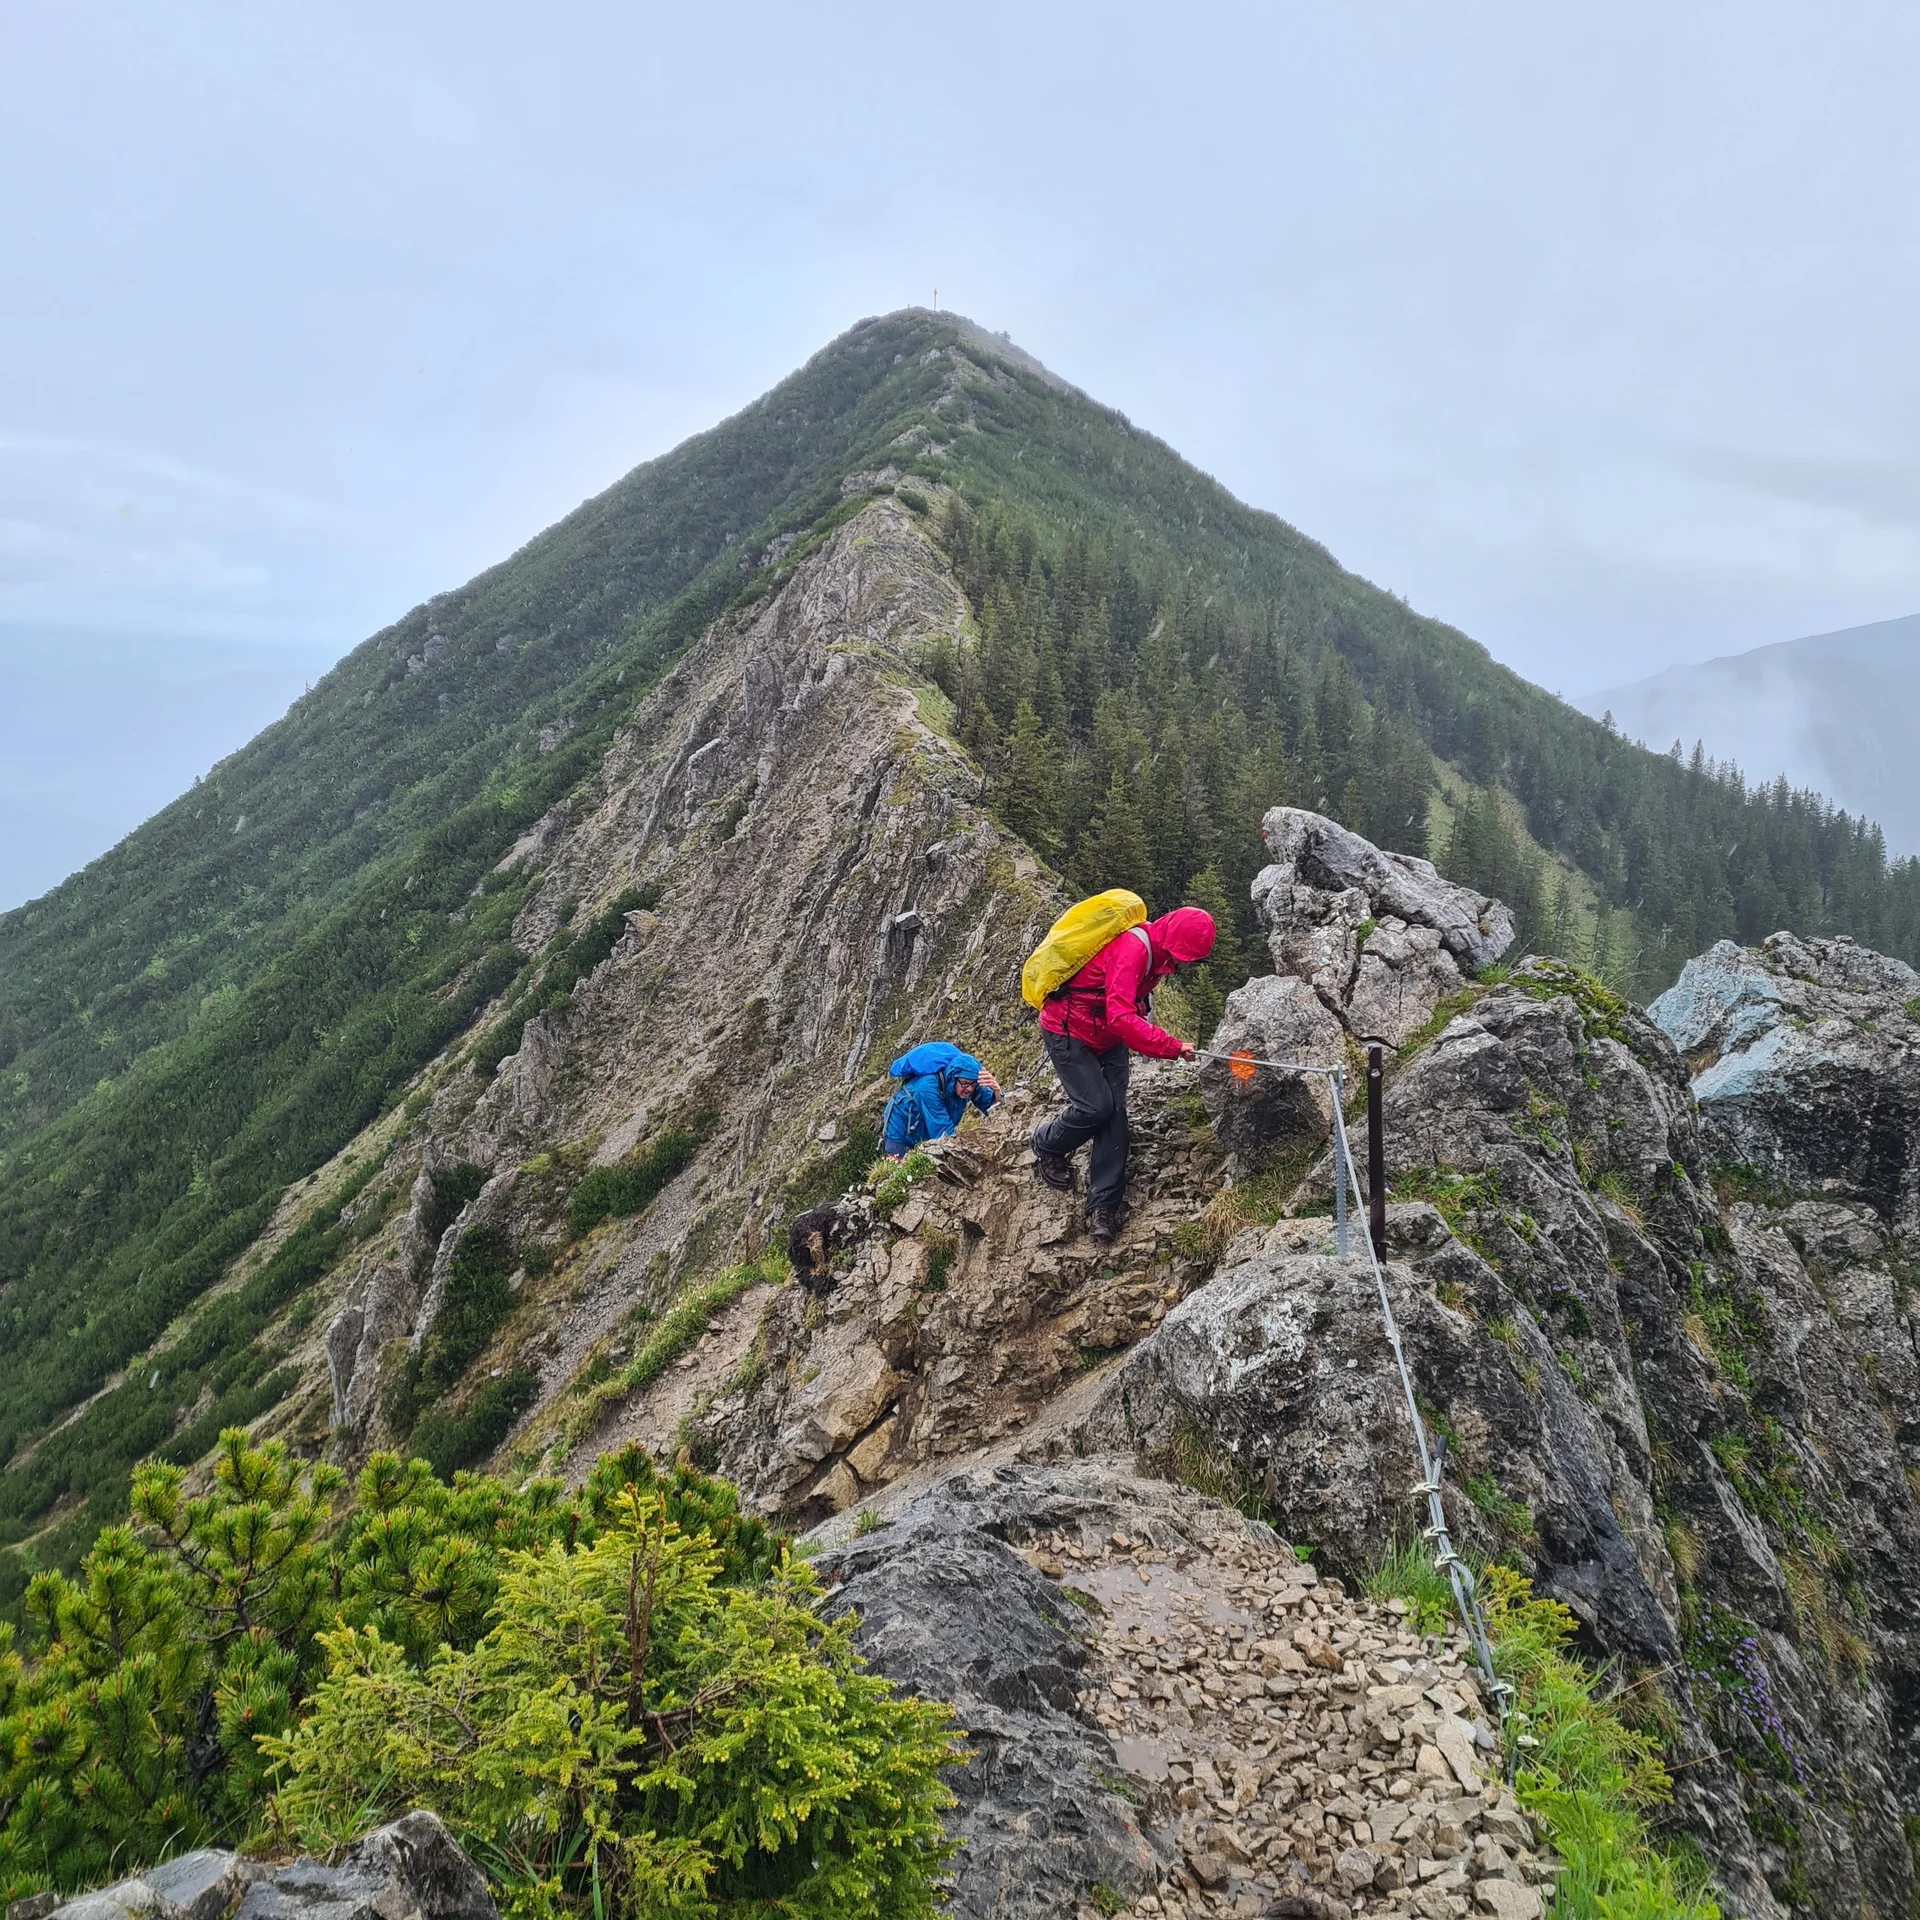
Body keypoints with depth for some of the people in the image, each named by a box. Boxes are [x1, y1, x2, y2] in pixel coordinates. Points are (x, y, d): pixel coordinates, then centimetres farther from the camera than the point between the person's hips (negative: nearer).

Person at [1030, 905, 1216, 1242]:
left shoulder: (1153, 951, -2)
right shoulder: (1131, 949, -31)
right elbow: (1121, 1017, -39)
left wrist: (1135, 1038, 5)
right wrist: (1172, 1047, -39)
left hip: (1107, 1038, 8)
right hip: (1067, 1031, -8)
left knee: (1114, 1114, -3)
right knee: (1096, 1107, -16)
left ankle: (1103, 1207, -2)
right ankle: (1046, 1145, 16)